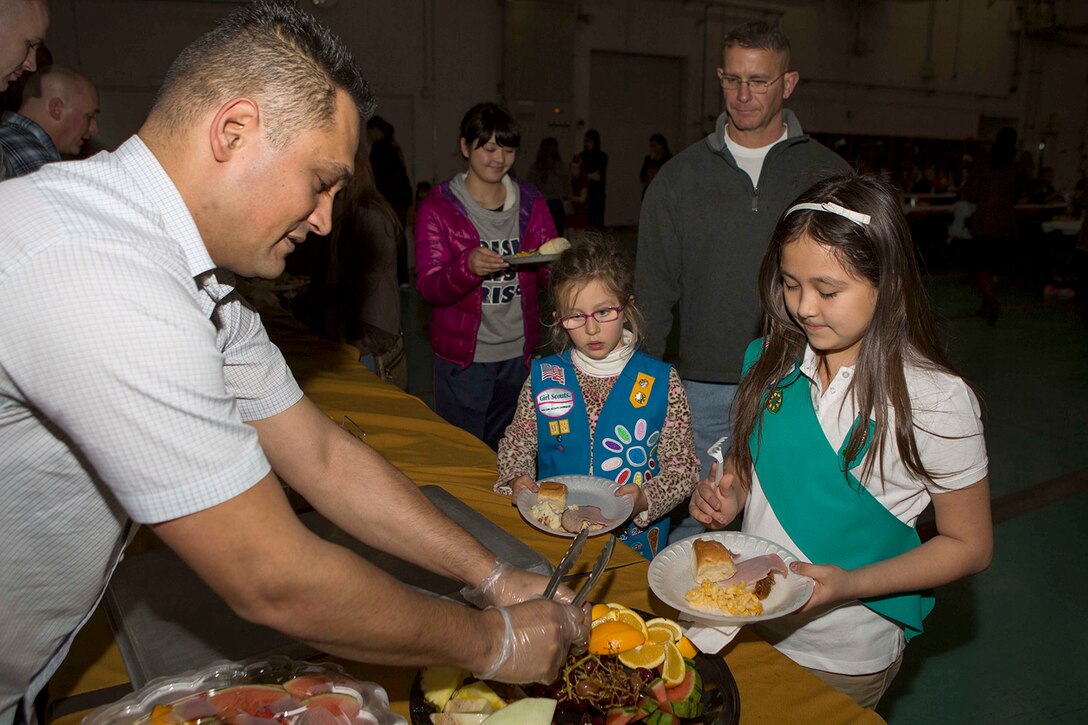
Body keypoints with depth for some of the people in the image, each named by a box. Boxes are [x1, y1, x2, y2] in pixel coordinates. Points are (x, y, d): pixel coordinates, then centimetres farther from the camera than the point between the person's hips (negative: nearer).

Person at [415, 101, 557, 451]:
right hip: (463, 356, -3)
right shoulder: (439, 206, -4)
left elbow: (548, 277, 4)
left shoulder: (530, 201, 6)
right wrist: (468, 266, -31)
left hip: (518, 354, 3)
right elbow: (428, 287, -11)